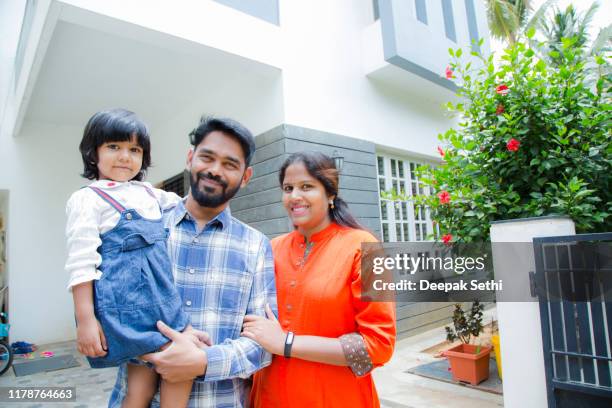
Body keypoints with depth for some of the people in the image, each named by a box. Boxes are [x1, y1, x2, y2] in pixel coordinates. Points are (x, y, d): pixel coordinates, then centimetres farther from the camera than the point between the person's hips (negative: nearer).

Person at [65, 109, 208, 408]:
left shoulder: (149, 193, 14)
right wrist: (85, 320, -13)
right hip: (126, 301, -7)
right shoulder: (88, 199, -4)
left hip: (161, 294, 7)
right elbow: (82, 264, -9)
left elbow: (177, 203, 36)